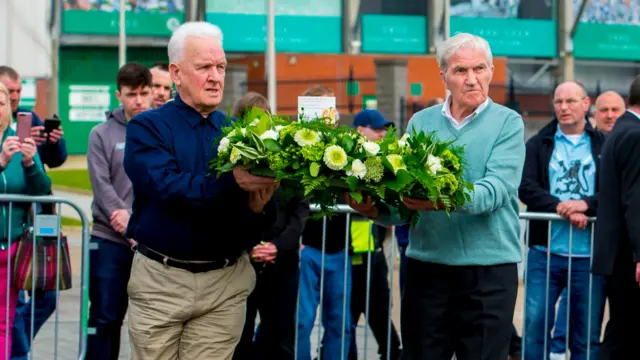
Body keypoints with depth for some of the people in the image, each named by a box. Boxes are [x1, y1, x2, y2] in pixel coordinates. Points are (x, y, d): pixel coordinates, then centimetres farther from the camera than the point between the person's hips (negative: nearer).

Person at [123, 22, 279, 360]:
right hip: (160, 280, -2)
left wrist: (258, 207, -20)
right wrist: (232, 182, -32)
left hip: (226, 283, 2)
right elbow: (168, 187, -19)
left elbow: (265, 222, 4)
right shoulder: (148, 128, -1)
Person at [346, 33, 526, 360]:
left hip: (490, 270, -3)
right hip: (427, 265, 3)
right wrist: (375, 209, -17)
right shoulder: (421, 122, 9)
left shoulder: (507, 123, -1)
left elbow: (496, 189, -17)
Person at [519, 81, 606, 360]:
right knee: (535, 327, 0)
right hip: (545, 252, 0)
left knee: (588, 336, 5)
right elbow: (526, 187, -5)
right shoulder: (538, 145, 8)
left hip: (590, 255, 0)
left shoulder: (605, 146, 6)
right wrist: (561, 208, -18)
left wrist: (586, 204, -20)